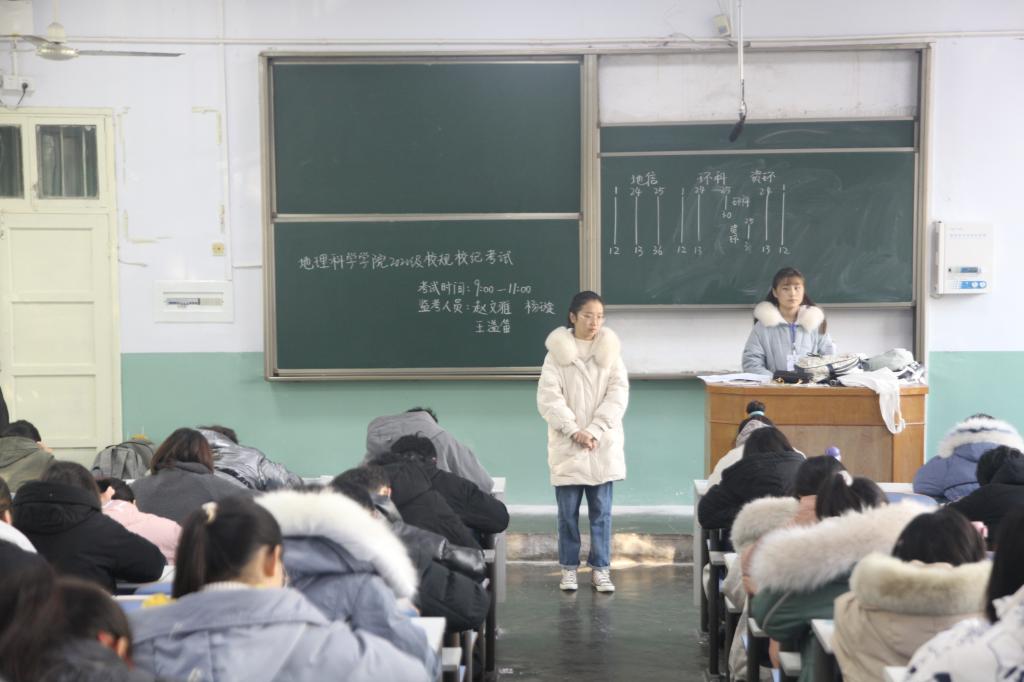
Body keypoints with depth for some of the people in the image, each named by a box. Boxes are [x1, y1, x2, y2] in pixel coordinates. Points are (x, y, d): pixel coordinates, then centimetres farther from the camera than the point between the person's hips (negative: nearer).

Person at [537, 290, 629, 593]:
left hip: (603, 445, 1)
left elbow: (618, 393, -3)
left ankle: (601, 568, 15)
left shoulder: (610, 350, 3)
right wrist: (573, 430, -15)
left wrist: (595, 431, -12)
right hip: (567, 445, -1)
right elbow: (548, 397, -7)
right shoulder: (558, 351, -2)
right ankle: (569, 568, 17)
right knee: (568, 511, 6)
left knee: (601, 511, 6)